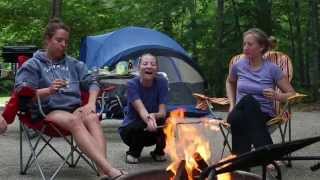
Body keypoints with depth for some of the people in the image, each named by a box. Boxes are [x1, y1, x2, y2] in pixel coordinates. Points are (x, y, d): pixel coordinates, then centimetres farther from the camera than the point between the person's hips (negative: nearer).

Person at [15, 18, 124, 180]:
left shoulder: (74, 64, 23)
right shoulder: (33, 65, 10)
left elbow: (92, 83, 18)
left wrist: (91, 103, -5)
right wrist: (49, 90, -21)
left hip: (75, 108, 4)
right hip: (48, 111, -4)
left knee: (92, 118, -33)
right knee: (74, 121, -37)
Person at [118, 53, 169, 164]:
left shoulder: (161, 82, -12)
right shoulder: (132, 84, -19)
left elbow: (162, 112, -18)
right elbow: (141, 109, -33)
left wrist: (154, 116, -43)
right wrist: (148, 119, -57)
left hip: (153, 133, 2)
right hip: (130, 130, -2)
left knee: (165, 121, -28)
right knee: (139, 127, -35)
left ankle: (158, 152, -1)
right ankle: (133, 153, -5)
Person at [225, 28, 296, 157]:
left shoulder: (272, 69, -4)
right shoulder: (238, 65, 3)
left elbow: (292, 94, 3)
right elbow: (230, 83, 27)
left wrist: (276, 96, -18)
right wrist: (232, 105, 13)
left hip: (264, 115, -2)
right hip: (240, 114, 2)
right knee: (248, 99, -37)